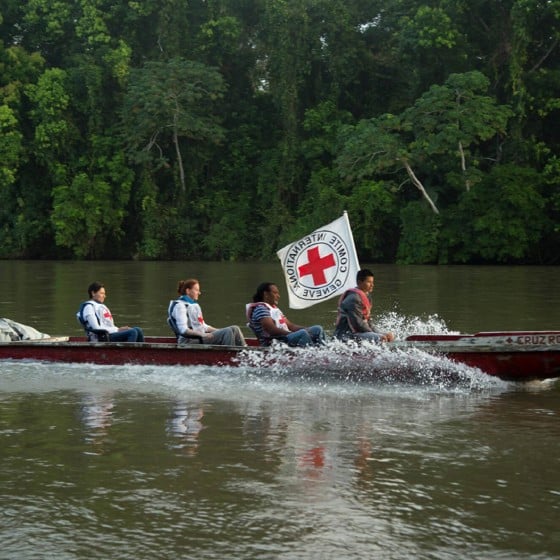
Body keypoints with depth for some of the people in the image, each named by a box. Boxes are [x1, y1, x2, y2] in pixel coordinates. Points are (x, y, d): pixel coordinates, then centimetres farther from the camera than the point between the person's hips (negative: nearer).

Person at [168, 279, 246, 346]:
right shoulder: (179, 306, -7)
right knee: (227, 332, -23)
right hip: (190, 341, -9)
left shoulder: (194, 305, 22)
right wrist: (203, 335, -24)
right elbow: (183, 330, -17)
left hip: (201, 337, 9)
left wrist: (219, 331, 7)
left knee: (234, 329, -4)